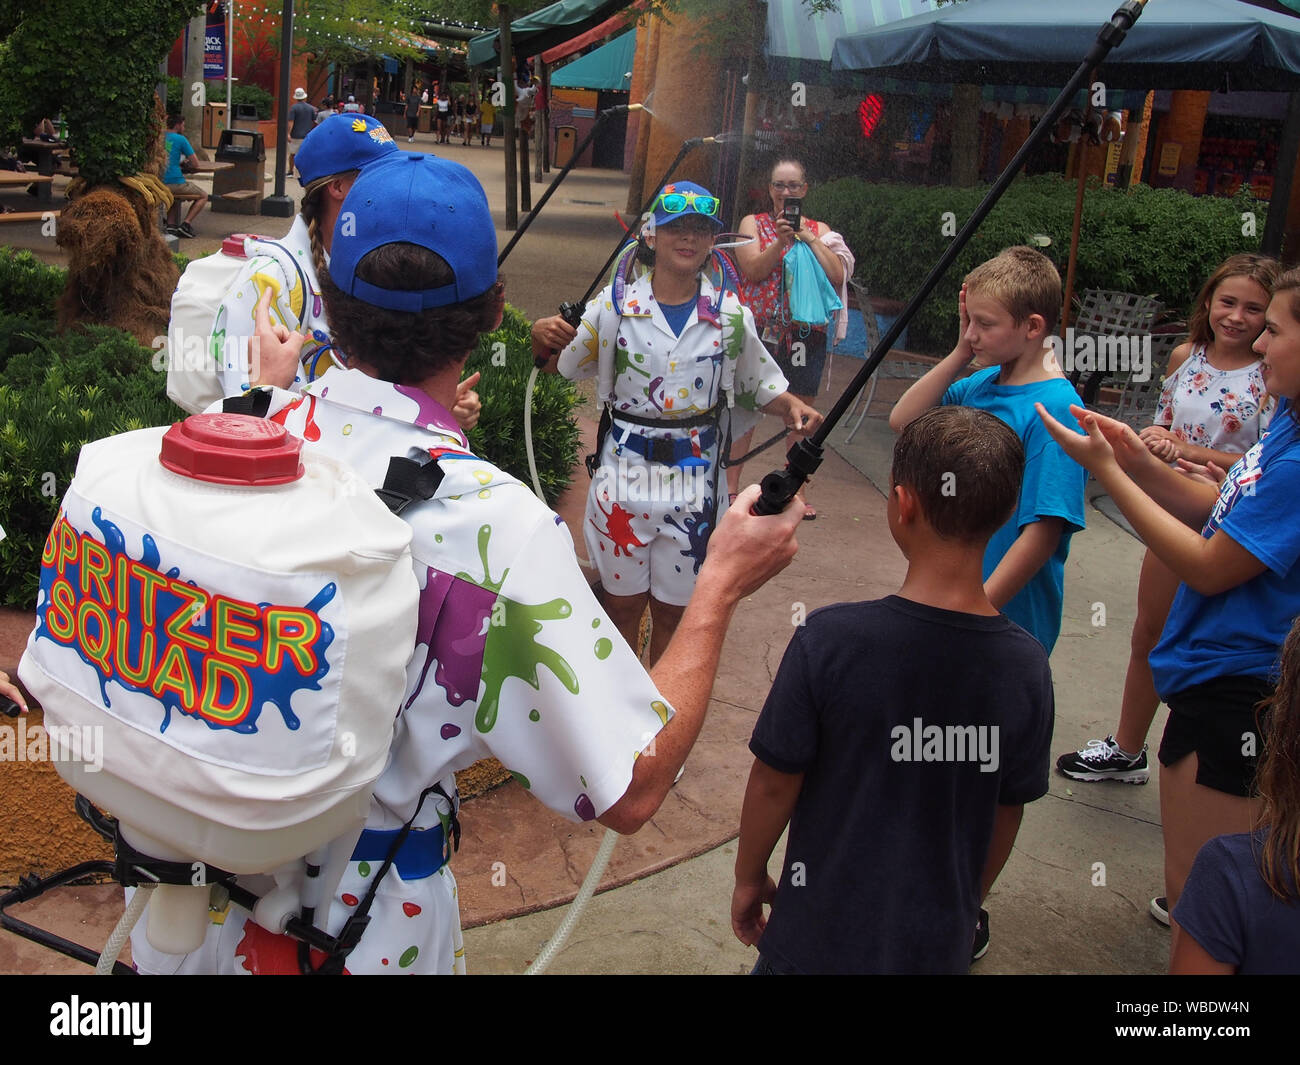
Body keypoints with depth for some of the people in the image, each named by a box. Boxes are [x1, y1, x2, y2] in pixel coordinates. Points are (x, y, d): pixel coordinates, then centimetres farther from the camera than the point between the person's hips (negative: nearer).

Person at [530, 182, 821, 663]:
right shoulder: (615, 305, -3)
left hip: (694, 478, 1)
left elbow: (758, 384, 10)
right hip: (624, 473, 0)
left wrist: (791, 406, -10)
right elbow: (559, 366, 3)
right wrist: (542, 339, -19)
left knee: (673, 609, 12)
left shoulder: (731, 315, 0)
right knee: (623, 602, 12)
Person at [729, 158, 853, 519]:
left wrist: (809, 239, -7)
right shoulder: (753, 223, 7)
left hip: (806, 331, 2)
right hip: (759, 327, -2)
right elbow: (753, 269, -8)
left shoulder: (819, 229, 13)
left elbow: (837, 276, -1)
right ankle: (730, 485, 9)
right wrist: (780, 240, -19)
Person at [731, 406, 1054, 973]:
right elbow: (1007, 814, -1)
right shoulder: (1025, 665, -13)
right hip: (939, 946, 3)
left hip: (824, 940, -3)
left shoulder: (829, 639, -24)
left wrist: (748, 878, 4)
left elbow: (774, 784, -14)